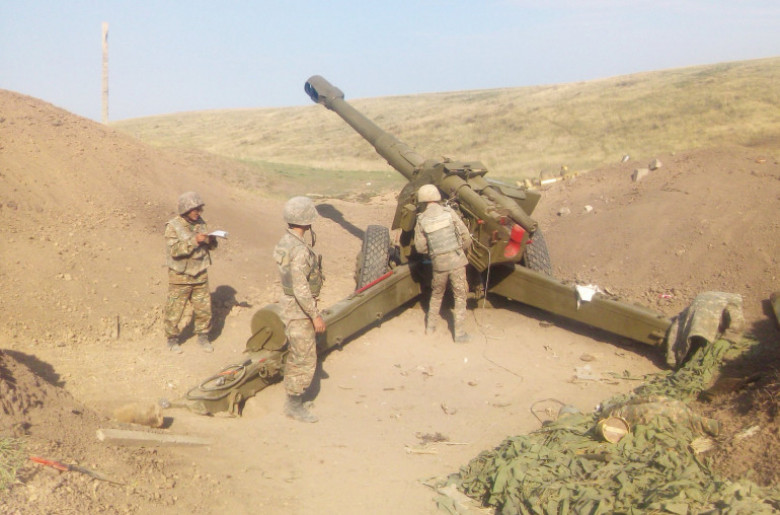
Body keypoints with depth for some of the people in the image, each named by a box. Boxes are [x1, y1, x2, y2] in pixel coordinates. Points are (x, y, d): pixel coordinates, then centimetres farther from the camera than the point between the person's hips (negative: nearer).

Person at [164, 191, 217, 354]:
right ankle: (172, 339, 21)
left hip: (200, 276, 4)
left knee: (204, 308, 8)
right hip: (180, 277, -4)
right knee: (174, 310, 4)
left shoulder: (201, 223, 6)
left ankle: (203, 337, 24)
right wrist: (194, 241, -27)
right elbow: (174, 250, -21)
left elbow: (211, 246, 11)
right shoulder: (173, 226, -10)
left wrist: (211, 240, -11)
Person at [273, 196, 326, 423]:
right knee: (305, 360, 0)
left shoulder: (286, 241, 5)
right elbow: (301, 289, -27)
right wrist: (315, 315, -20)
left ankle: (292, 400, 32)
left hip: (290, 306, 10)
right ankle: (295, 405, 11)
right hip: (299, 311, -10)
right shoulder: (299, 250, -26)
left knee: (295, 355, 20)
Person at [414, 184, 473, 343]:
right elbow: (466, 236, -3)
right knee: (460, 296, 9)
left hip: (438, 263, 2)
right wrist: (462, 249, 16)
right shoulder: (449, 212, -5)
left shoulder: (421, 220, -3)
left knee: (436, 294, 22)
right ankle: (459, 332, 9)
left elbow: (420, 247, -1)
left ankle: (430, 326, 30)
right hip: (457, 260, -1)